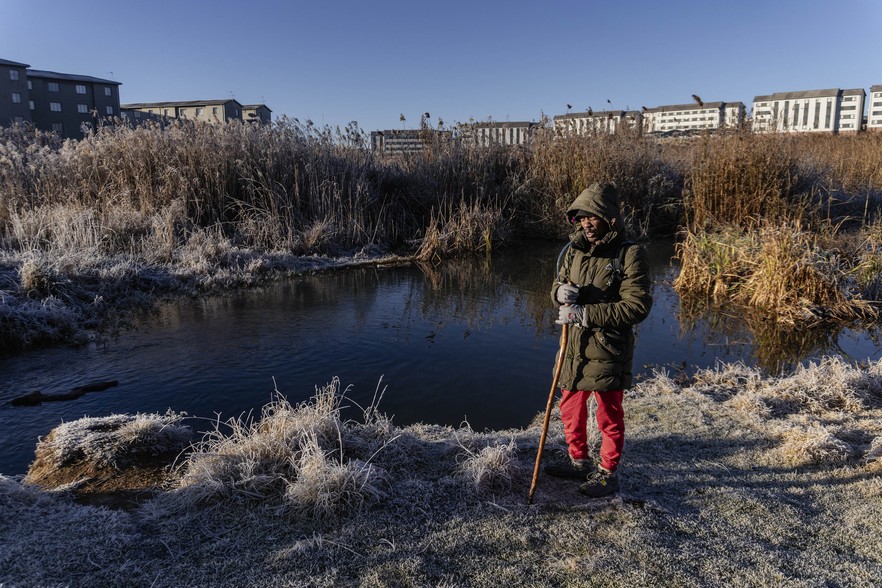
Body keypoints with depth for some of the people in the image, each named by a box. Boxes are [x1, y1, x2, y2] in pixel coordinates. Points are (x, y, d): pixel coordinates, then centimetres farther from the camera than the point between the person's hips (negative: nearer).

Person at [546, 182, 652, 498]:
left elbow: (637, 306, -19)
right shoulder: (574, 250, 5)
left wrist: (586, 314, -22)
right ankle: (579, 460, 40)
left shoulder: (630, 254, -13)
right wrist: (561, 291, -10)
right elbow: (559, 284, 16)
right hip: (574, 346, 6)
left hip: (608, 350, -6)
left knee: (609, 415, 9)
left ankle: (608, 473, 28)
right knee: (570, 407, 19)